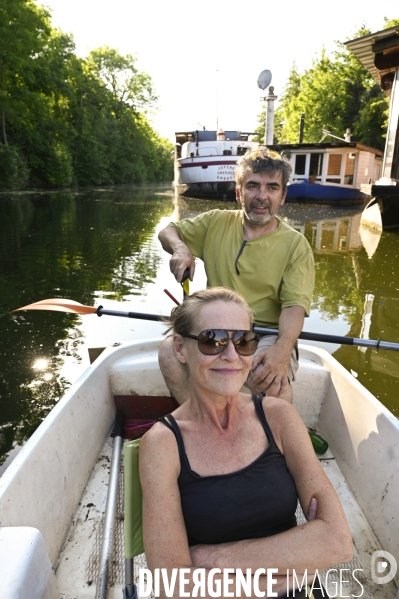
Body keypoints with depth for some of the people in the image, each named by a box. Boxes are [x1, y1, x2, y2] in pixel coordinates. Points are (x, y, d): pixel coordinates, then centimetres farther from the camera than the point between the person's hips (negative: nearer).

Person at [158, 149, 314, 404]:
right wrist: (180, 248, -6)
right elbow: (167, 231, 19)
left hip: (266, 334, -2)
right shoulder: (216, 222, 8)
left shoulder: (296, 245, -1)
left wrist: (283, 349, -32)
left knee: (273, 382, -34)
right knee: (169, 351, -26)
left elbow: (294, 305, -12)